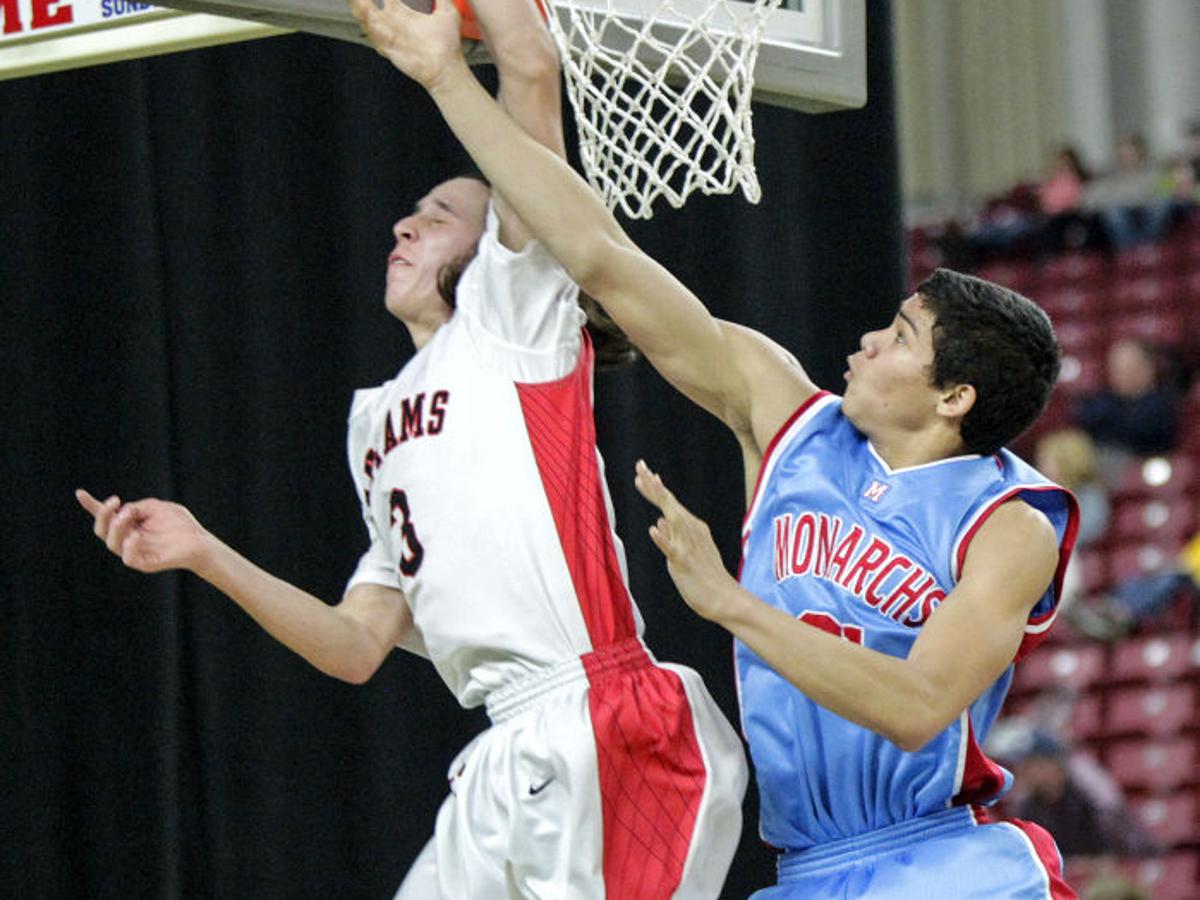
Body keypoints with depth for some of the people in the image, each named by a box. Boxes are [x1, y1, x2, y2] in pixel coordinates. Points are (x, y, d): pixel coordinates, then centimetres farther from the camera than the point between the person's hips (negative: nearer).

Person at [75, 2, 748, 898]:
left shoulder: (512, 319, 6)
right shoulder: (381, 424, 25)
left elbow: (533, 72, -6)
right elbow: (359, 646, 19)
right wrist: (206, 555, 13)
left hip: (611, 734, -8)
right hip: (514, 757, 8)